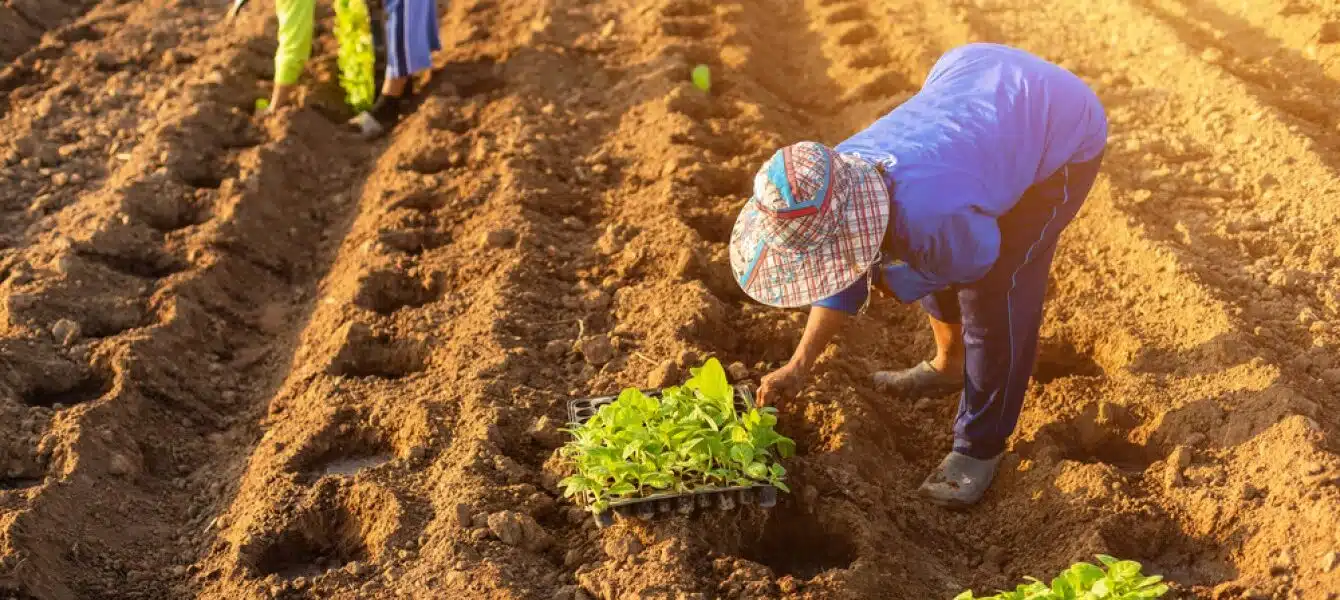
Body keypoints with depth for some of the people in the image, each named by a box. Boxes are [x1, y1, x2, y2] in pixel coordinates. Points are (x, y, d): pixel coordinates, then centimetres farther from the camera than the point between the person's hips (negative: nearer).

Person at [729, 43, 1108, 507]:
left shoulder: (929, 218, -41)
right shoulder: (840, 176, -18)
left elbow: (980, 256, -15)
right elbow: (849, 272, 1)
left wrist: (899, 285, -6)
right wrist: (798, 367, -1)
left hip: (1062, 126, -7)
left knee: (994, 295, -7)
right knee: (930, 258, 15)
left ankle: (981, 447, 12)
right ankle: (950, 364, 42)